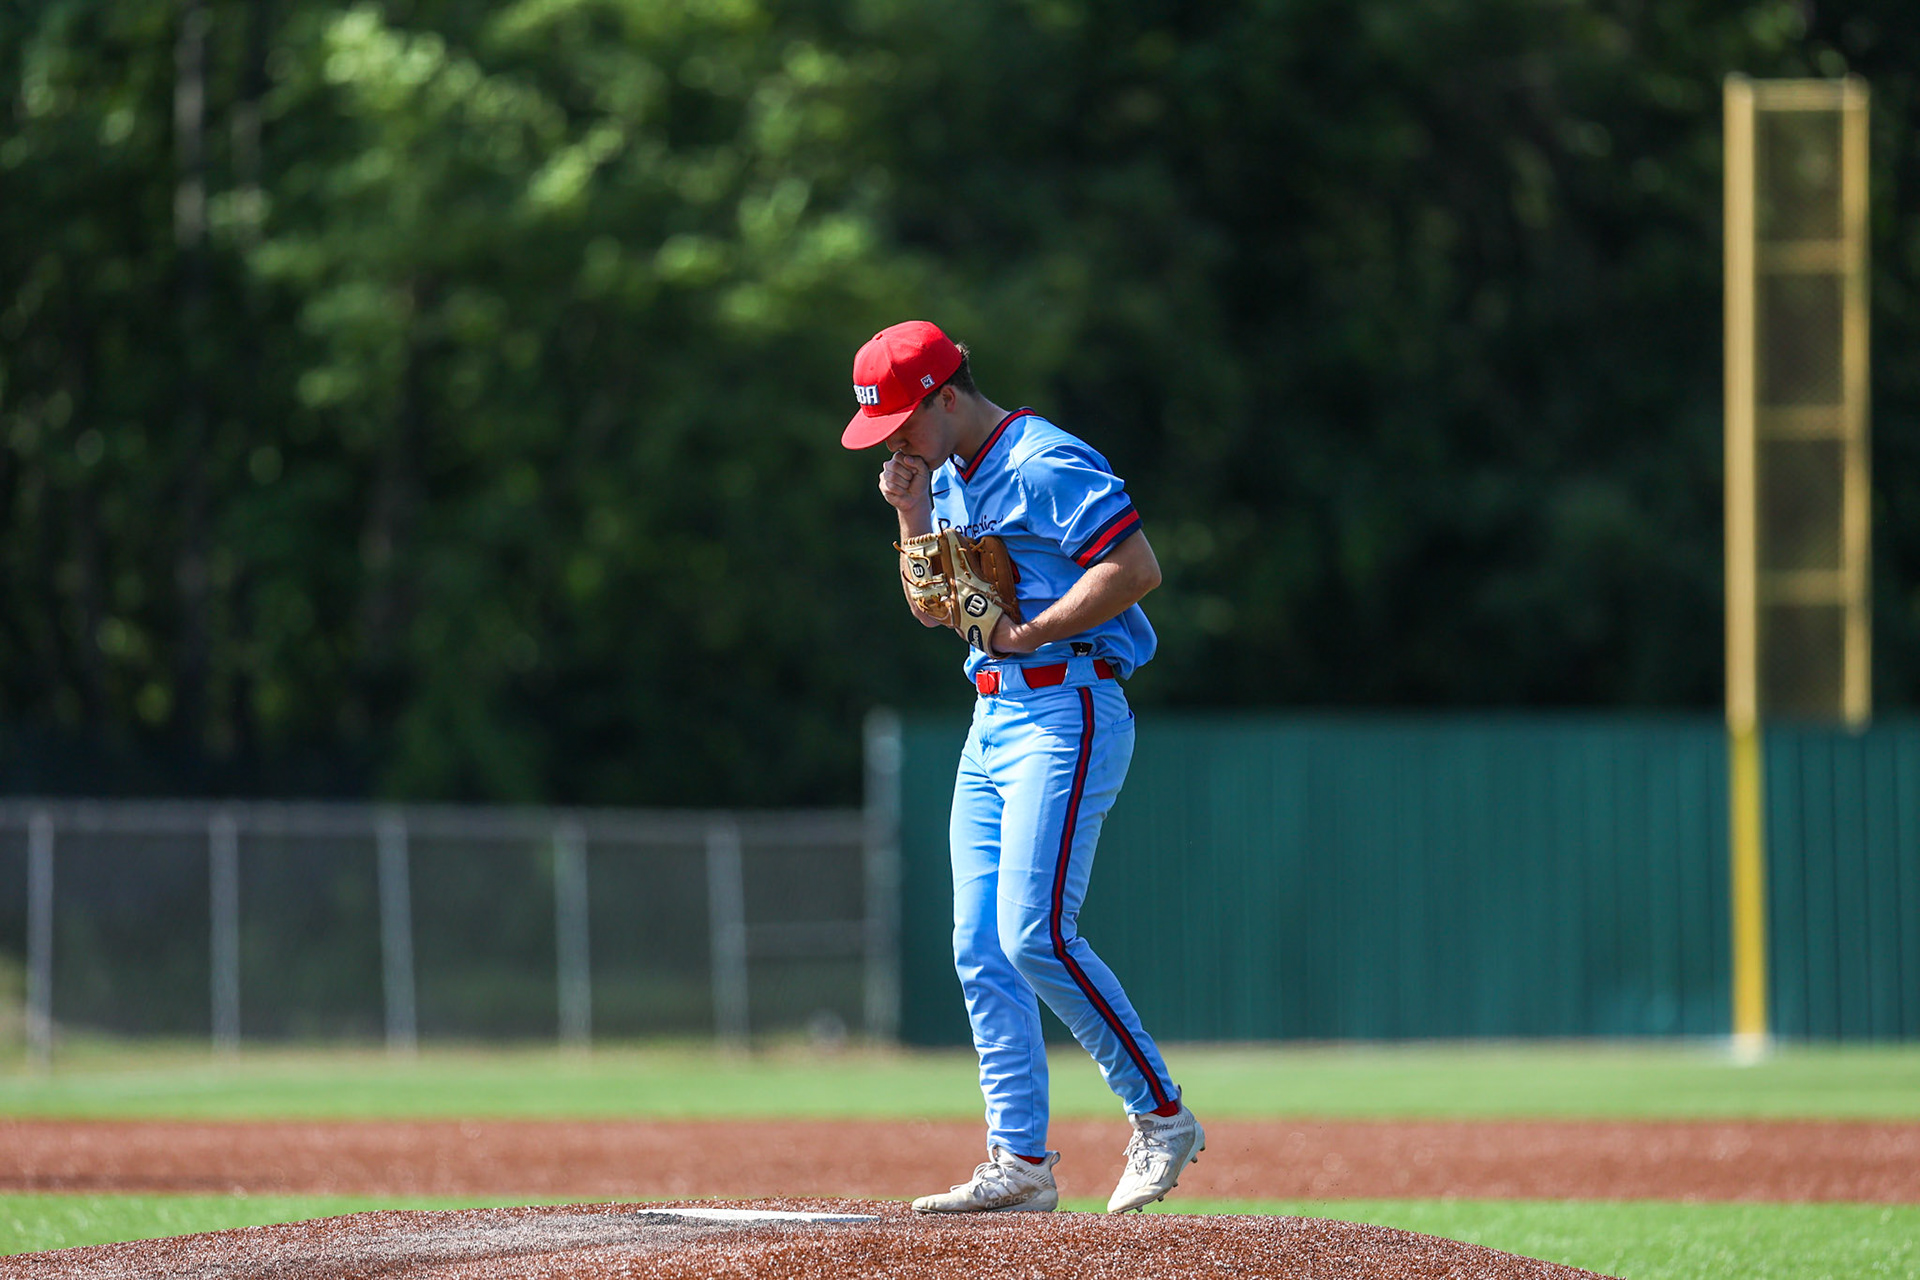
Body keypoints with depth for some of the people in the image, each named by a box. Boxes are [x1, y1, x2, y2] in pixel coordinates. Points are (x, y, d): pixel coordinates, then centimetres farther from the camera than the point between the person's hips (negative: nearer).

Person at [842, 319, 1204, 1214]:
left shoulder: (1044, 466, -13)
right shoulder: (947, 481, 17)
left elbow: (1139, 567, -21)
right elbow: (931, 608, 21)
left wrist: (1032, 632, -21)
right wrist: (911, 513, 7)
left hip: (1064, 713, -10)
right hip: (992, 723, 10)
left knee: (1034, 935, -18)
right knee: (981, 951, 3)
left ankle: (1162, 1116, -7)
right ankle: (1021, 1163, 5)